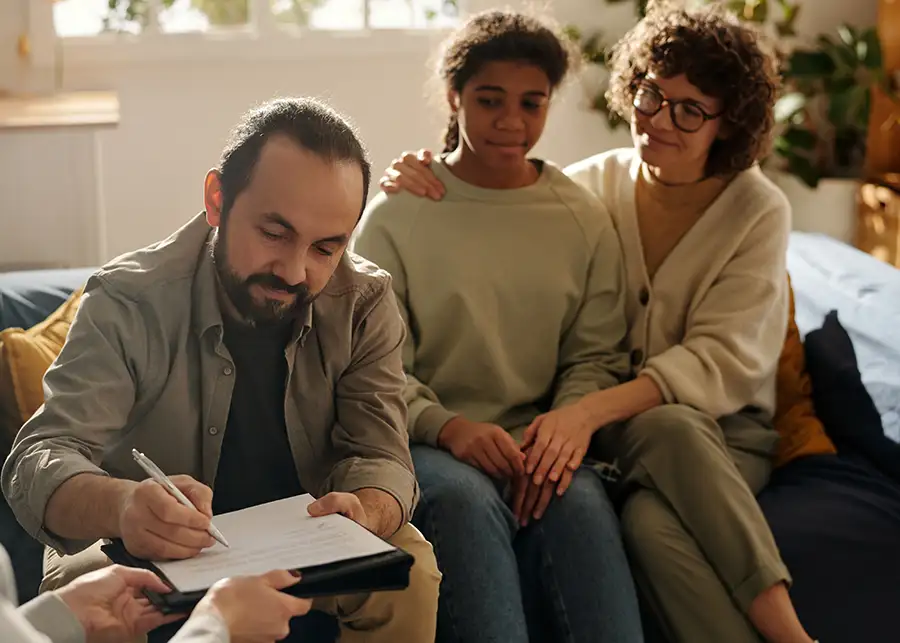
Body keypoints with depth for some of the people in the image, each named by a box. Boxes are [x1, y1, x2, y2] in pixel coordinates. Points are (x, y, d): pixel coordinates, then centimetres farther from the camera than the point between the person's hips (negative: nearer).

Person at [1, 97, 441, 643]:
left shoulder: (365, 303, -11)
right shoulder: (127, 301, -20)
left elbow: (379, 455, -15)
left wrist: (364, 512, -42)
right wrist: (121, 505, -53)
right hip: (151, 554, -2)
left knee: (410, 570, -25)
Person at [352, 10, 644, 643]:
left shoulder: (585, 218, 10)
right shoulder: (394, 216, 2)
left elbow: (597, 355, 8)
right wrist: (446, 426, -21)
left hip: (539, 440, 2)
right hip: (429, 441, -1)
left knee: (580, 503, -31)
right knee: (466, 498, -35)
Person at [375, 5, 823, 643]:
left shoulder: (758, 211, -3)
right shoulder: (593, 185, 3)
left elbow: (720, 362, -13)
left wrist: (591, 410, -27)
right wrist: (417, 187, -12)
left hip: (721, 429, -1)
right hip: (611, 428, 1)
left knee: (656, 473, -38)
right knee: (652, 520, -35)